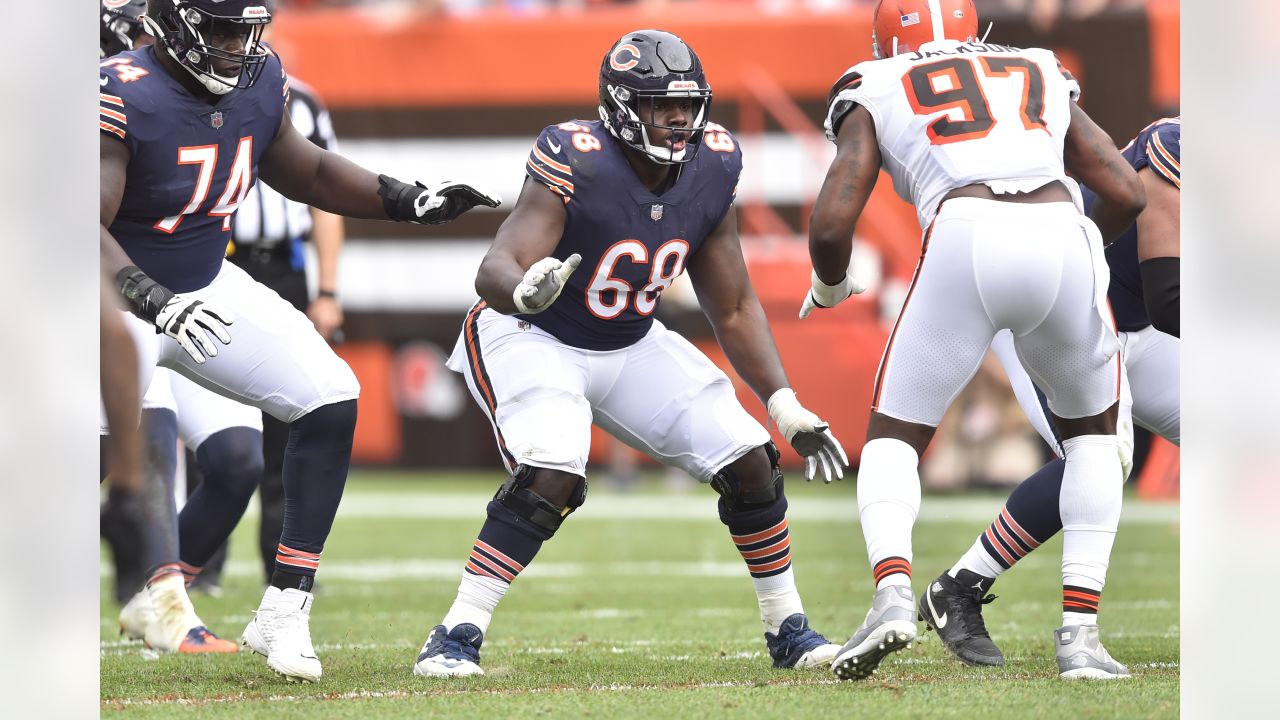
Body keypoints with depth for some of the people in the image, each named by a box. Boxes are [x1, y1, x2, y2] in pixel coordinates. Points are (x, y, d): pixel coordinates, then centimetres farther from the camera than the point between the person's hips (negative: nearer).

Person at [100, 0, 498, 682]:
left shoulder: (259, 82, -4)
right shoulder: (122, 97, -27)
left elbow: (303, 171, 14)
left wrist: (410, 201, 4)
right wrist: (154, 301, -46)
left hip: (206, 288, 7)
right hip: (118, 300, -7)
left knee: (331, 401, -5)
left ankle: (283, 613, -2)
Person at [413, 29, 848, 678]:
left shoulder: (710, 169, -10)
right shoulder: (575, 164, -29)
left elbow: (733, 308, 1)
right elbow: (495, 272, -38)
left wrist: (786, 408, -5)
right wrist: (524, 290, -62)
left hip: (630, 346, 6)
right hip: (532, 339, -6)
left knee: (749, 462, -1)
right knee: (551, 478, -31)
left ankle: (787, 631, 17)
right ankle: (455, 637, -21)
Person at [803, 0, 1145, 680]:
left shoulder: (875, 99, 23)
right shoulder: (1043, 81, 31)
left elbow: (831, 225, 12)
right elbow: (1126, 193, 22)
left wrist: (829, 286, 34)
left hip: (964, 242, -2)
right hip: (1062, 238, 2)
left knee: (892, 437, 15)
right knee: (1091, 430, 26)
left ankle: (893, 591, -13)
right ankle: (1080, 632, 13)